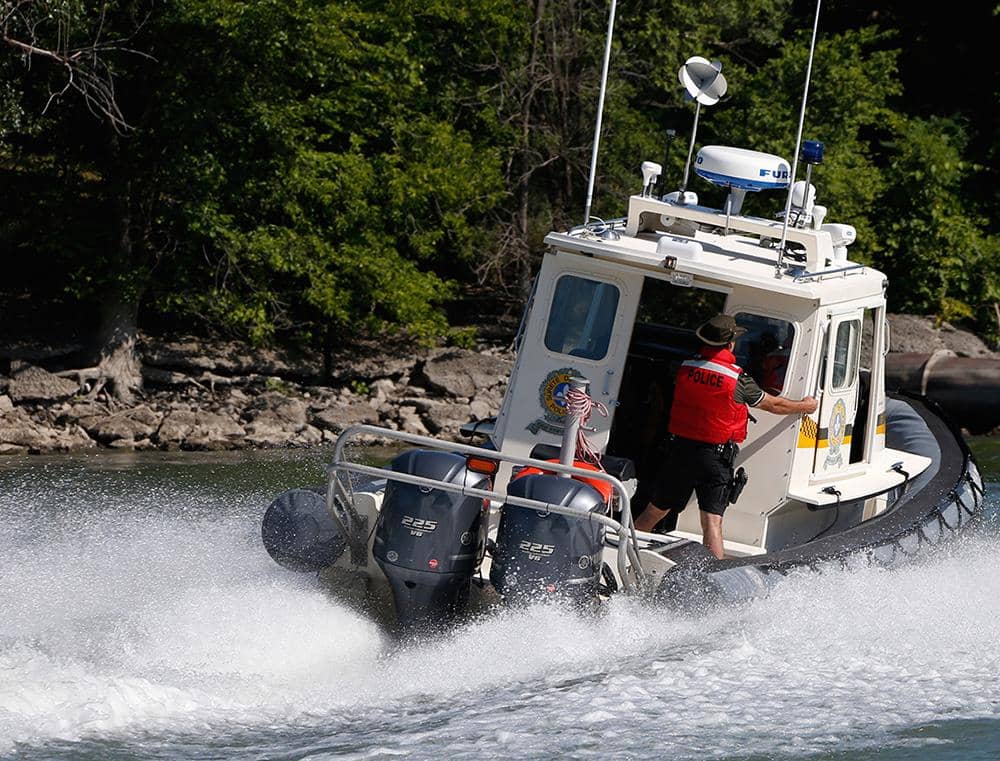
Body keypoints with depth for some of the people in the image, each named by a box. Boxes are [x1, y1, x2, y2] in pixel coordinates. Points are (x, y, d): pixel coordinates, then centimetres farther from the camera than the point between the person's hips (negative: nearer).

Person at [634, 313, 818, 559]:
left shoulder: (686, 367, 0)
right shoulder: (738, 379, -11)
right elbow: (774, 405, 2)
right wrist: (805, 406, 22)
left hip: (680, 448, 4)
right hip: (716, 456, -4)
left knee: (655, 511, 17)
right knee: (712, 520, -10)